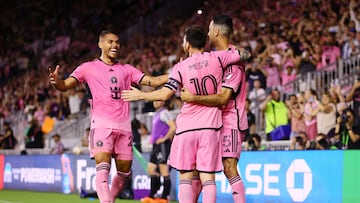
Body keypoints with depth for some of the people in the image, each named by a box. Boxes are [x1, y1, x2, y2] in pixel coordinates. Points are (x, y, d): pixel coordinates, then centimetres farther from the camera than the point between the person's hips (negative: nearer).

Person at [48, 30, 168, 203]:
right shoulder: (88, 68, 8)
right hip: (101, 124, -4)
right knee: (103, 167, -20)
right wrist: (56, 80, -25)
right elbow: (65, 85, -1)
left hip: (124, 125, 4)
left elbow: (153, 81, 11)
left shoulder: (126, 70, 17)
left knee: (124, 171, 5)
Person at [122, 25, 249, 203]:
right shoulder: (217, 58, 1)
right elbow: (244, 54, 10)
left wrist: (140, 95, 4)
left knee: (185, 176, 7)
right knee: (208, 177, 1)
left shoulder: (181, 67, -2)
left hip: (186, 127, -1)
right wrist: (233, 51, 31)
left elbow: (165, 94, -10)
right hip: (210, 126, 1)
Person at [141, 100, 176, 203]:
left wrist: (164, 138, -16)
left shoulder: (164, 113, -10)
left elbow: (173, 127, -21)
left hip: (163, 145, -10)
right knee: (151, 169, 9)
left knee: (164, 171, -7)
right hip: (156, 145, 10)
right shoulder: (157, 114, 19)